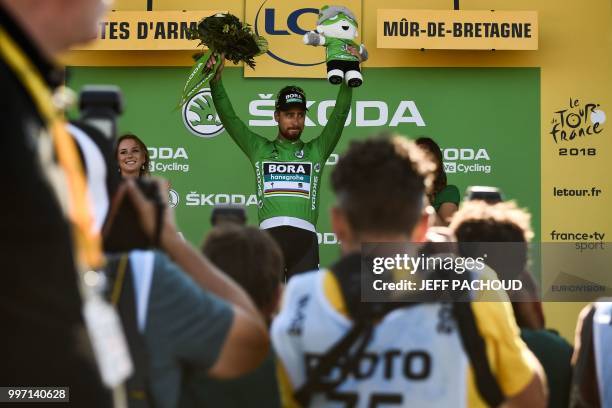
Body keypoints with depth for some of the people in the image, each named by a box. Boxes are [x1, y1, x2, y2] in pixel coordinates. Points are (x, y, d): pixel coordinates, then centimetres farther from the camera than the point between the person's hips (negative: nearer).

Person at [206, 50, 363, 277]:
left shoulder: (316, 150, 20)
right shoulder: (259, 148, 20)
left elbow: (339, 116, 12)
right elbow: (229, 118, 13)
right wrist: (216, 81, 2)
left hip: (305, 238, 1)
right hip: (270, 234, -1)